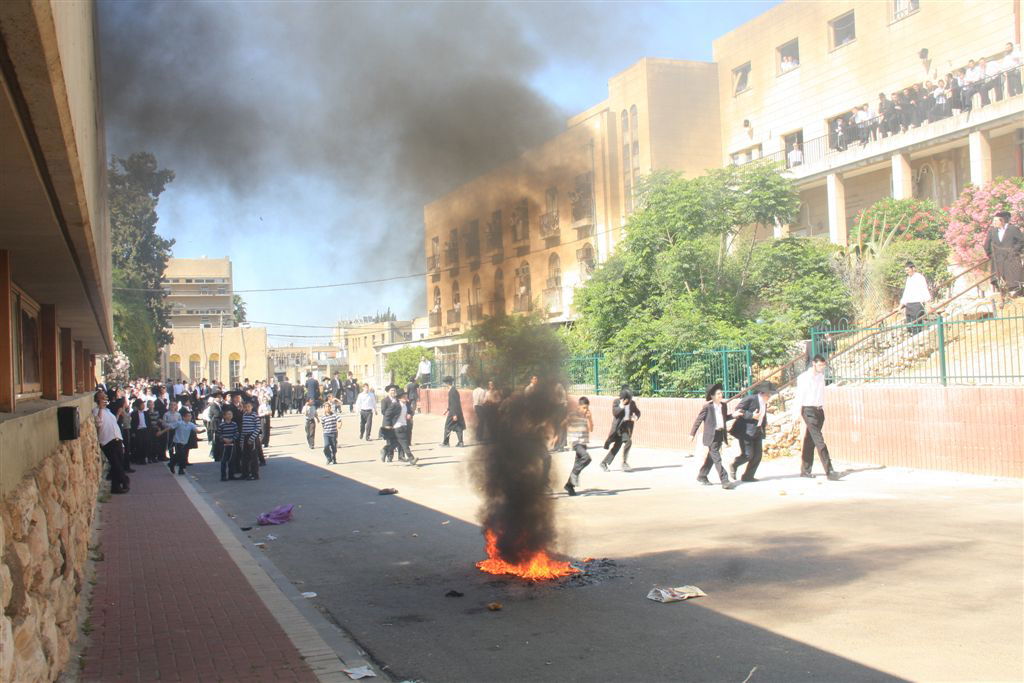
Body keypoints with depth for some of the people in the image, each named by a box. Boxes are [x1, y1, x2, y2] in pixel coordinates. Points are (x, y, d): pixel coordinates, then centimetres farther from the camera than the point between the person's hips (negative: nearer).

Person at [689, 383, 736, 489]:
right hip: (711, 436, -7)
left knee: (711, 457, 16)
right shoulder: (707, 407, -10)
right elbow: (698, 420, -5)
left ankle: (701, 477, 30)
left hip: (720, 434, 7)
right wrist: (692, 433, -4)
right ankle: (724, 480, -12)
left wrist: (733, 415, 5)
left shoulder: (724, 405, 8)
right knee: (717, 458, -9)